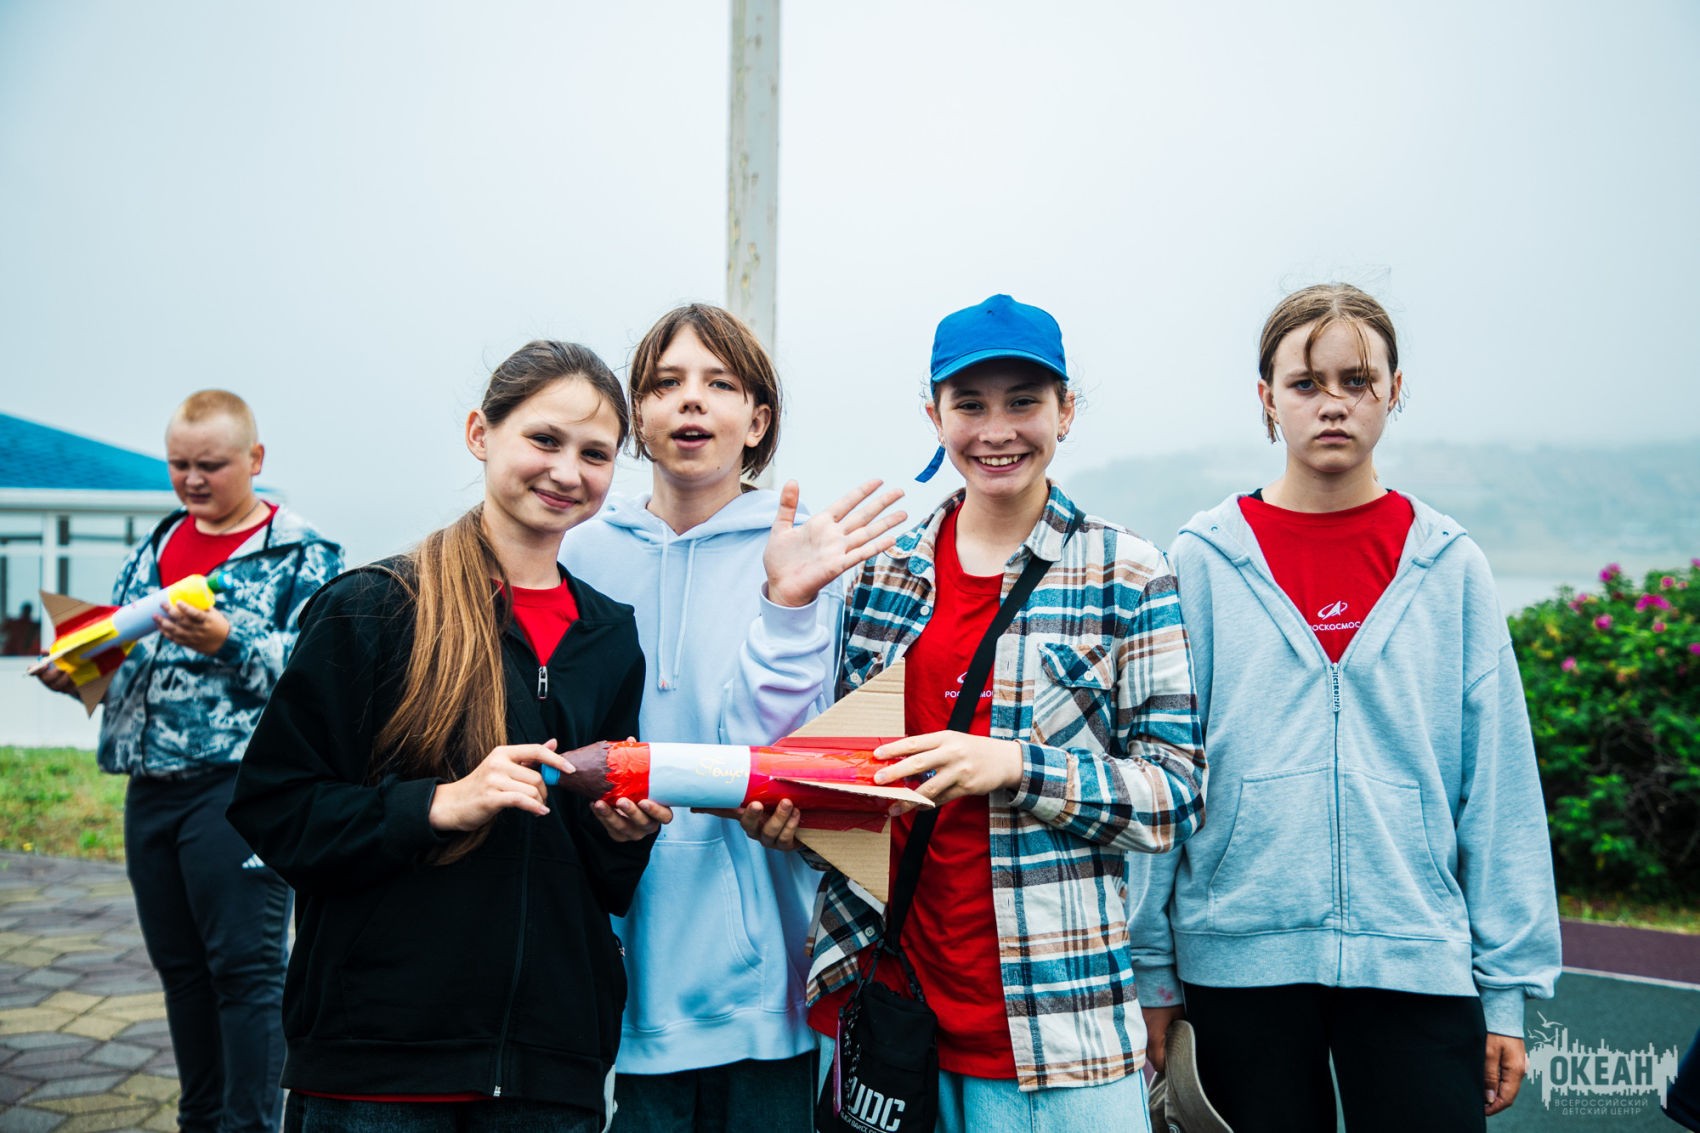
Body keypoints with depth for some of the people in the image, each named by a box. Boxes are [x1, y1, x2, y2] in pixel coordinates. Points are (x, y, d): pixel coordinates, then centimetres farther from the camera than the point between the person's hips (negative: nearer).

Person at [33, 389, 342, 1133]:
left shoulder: (301, 555, -3)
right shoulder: (153, 550, 17)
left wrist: (228, 642, -25)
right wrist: (73, 673, 0)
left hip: (238, 785, -7)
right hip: (150, 787, 7)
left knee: (245, 967, -5)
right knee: (180, 967, 14)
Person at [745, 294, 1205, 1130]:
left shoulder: (1125, 572, -3)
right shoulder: (883, 569, 8)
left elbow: (1175, 794, -6)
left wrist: (1017, 766, -20)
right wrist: (788, 807, -3)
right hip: (885, 990, 4)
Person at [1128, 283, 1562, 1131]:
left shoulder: (1449, 567, 3)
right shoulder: (1204, 561, 0)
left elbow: (1499, 790, 4)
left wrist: (1509, 984, 2)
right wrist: (1151, 969, 0)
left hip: (1418, 957, 1)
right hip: (1237, 957, 0)